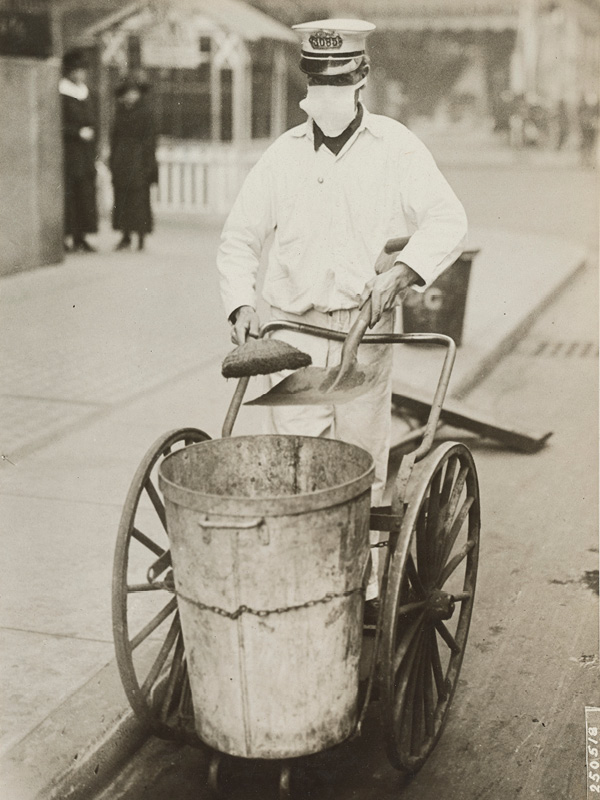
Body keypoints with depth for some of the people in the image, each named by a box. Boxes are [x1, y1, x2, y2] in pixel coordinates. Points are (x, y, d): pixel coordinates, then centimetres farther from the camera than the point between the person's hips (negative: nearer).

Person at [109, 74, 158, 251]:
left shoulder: (145, 113, -3)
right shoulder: (121, 112, 12)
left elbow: (150, 139, -6)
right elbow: (114, 137, 16)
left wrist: (148, 163, -12)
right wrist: (112, 161, 10)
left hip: (138, 161, -5)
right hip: (121, 162, 5)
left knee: (139, 197, -6)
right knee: (121, 198, 4)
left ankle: (141, 238, 1)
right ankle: (125, 236, 12)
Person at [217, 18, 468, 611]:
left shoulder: (395, 149, 2)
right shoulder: (283, 155, 8)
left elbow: (447, 222, -5)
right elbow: (238, 239, 15)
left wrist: (401, 273, -21)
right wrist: (240, 304, -1)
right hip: (293, 330, 2)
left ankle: (361, 585, 19)